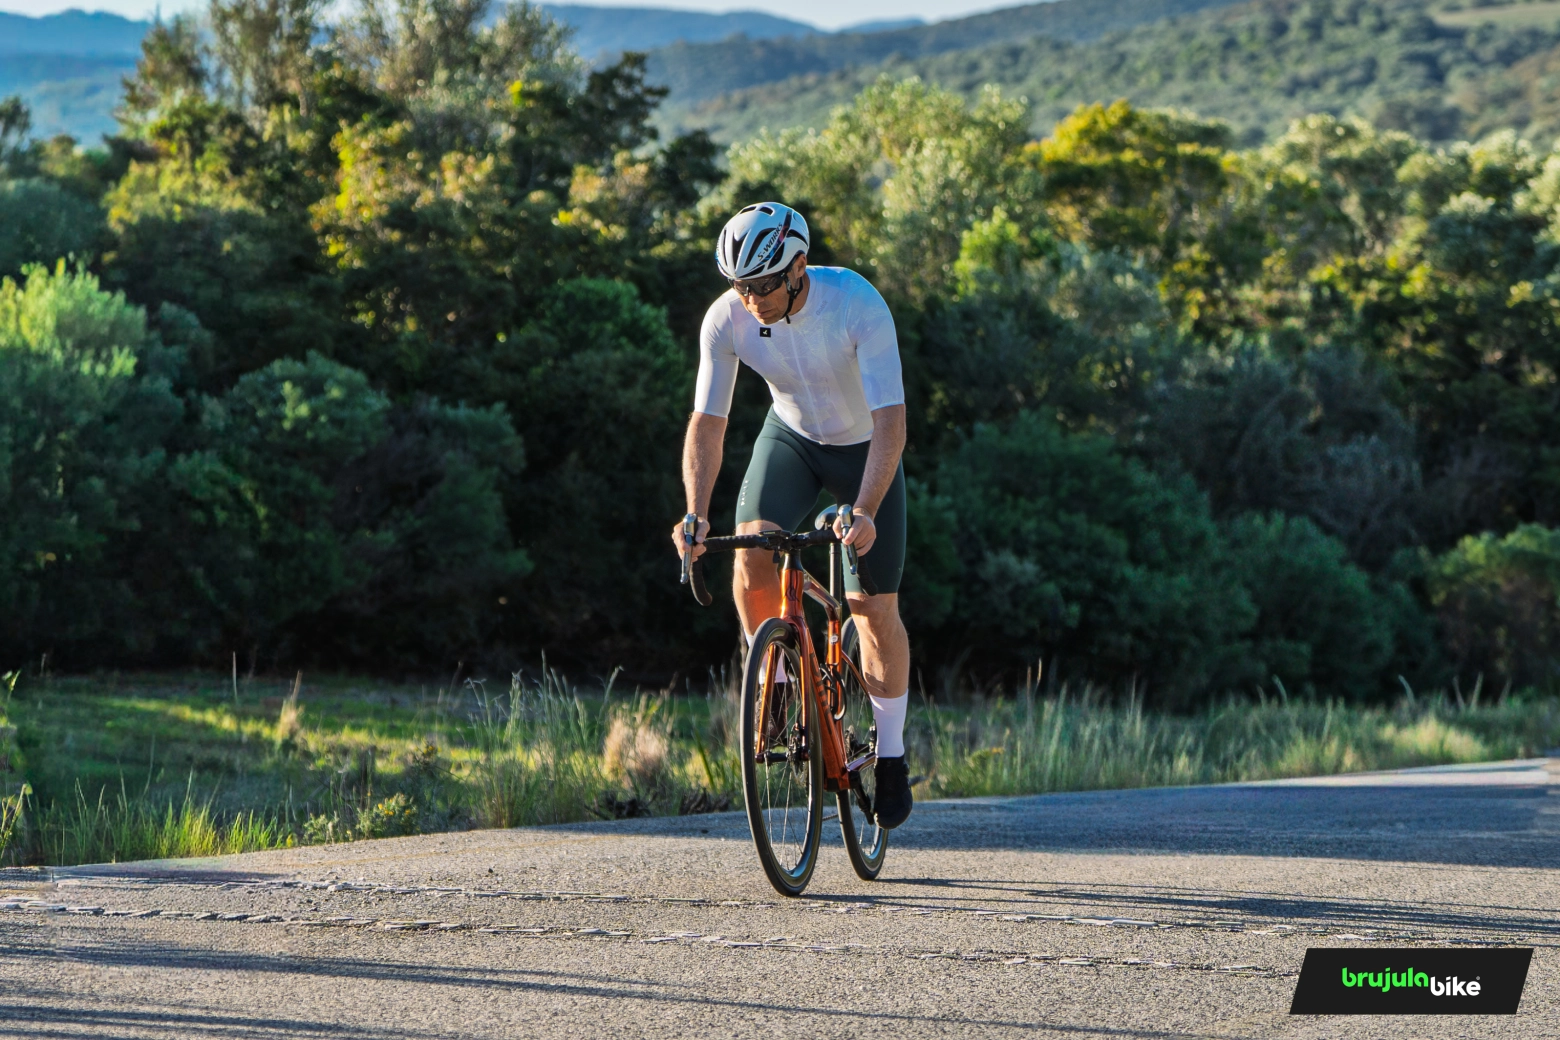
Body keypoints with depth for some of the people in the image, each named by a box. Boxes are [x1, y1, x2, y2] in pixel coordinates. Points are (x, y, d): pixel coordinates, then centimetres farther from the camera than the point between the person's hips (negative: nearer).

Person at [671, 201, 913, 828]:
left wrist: (866, 512, -50)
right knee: (751, 552, -25)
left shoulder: (858, 305, -34)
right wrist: (696, 514, -34)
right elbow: (707, 421, -20)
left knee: (875, 610, -4)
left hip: (865, 448, -2)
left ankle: (890, 753, 15)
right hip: (791, 437, 2)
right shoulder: (727, 318, -25)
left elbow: (890, 420, -37)